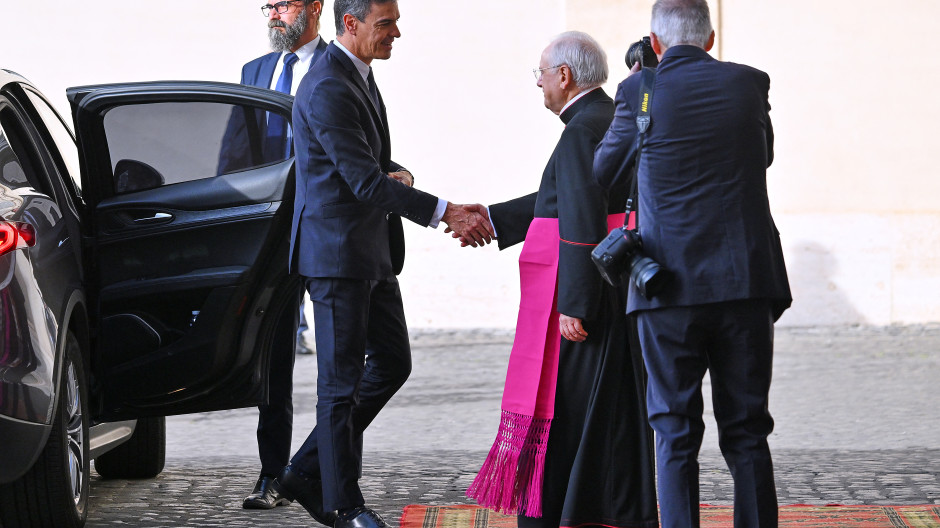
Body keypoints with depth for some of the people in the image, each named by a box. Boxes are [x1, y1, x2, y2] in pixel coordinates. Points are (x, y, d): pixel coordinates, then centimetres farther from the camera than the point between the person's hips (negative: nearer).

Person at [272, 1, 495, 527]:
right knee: (342, 379, -1)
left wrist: (399, 174, -2)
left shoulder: (361, 77, 13)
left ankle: (307, 471, 20)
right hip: (337, 251, -10)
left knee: (392, 363, 13)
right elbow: (365, 181, -23)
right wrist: (444, 212, -23)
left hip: (373, 252, 10)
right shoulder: (327, 89, -19)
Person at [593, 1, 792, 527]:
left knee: (676, 432, 4)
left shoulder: (640, 91, -3)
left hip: (670, 285, -2)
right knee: (747, 429, 9)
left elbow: (603, 174, 12)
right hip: (746, 282, 2)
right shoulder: (750, 83, 4)